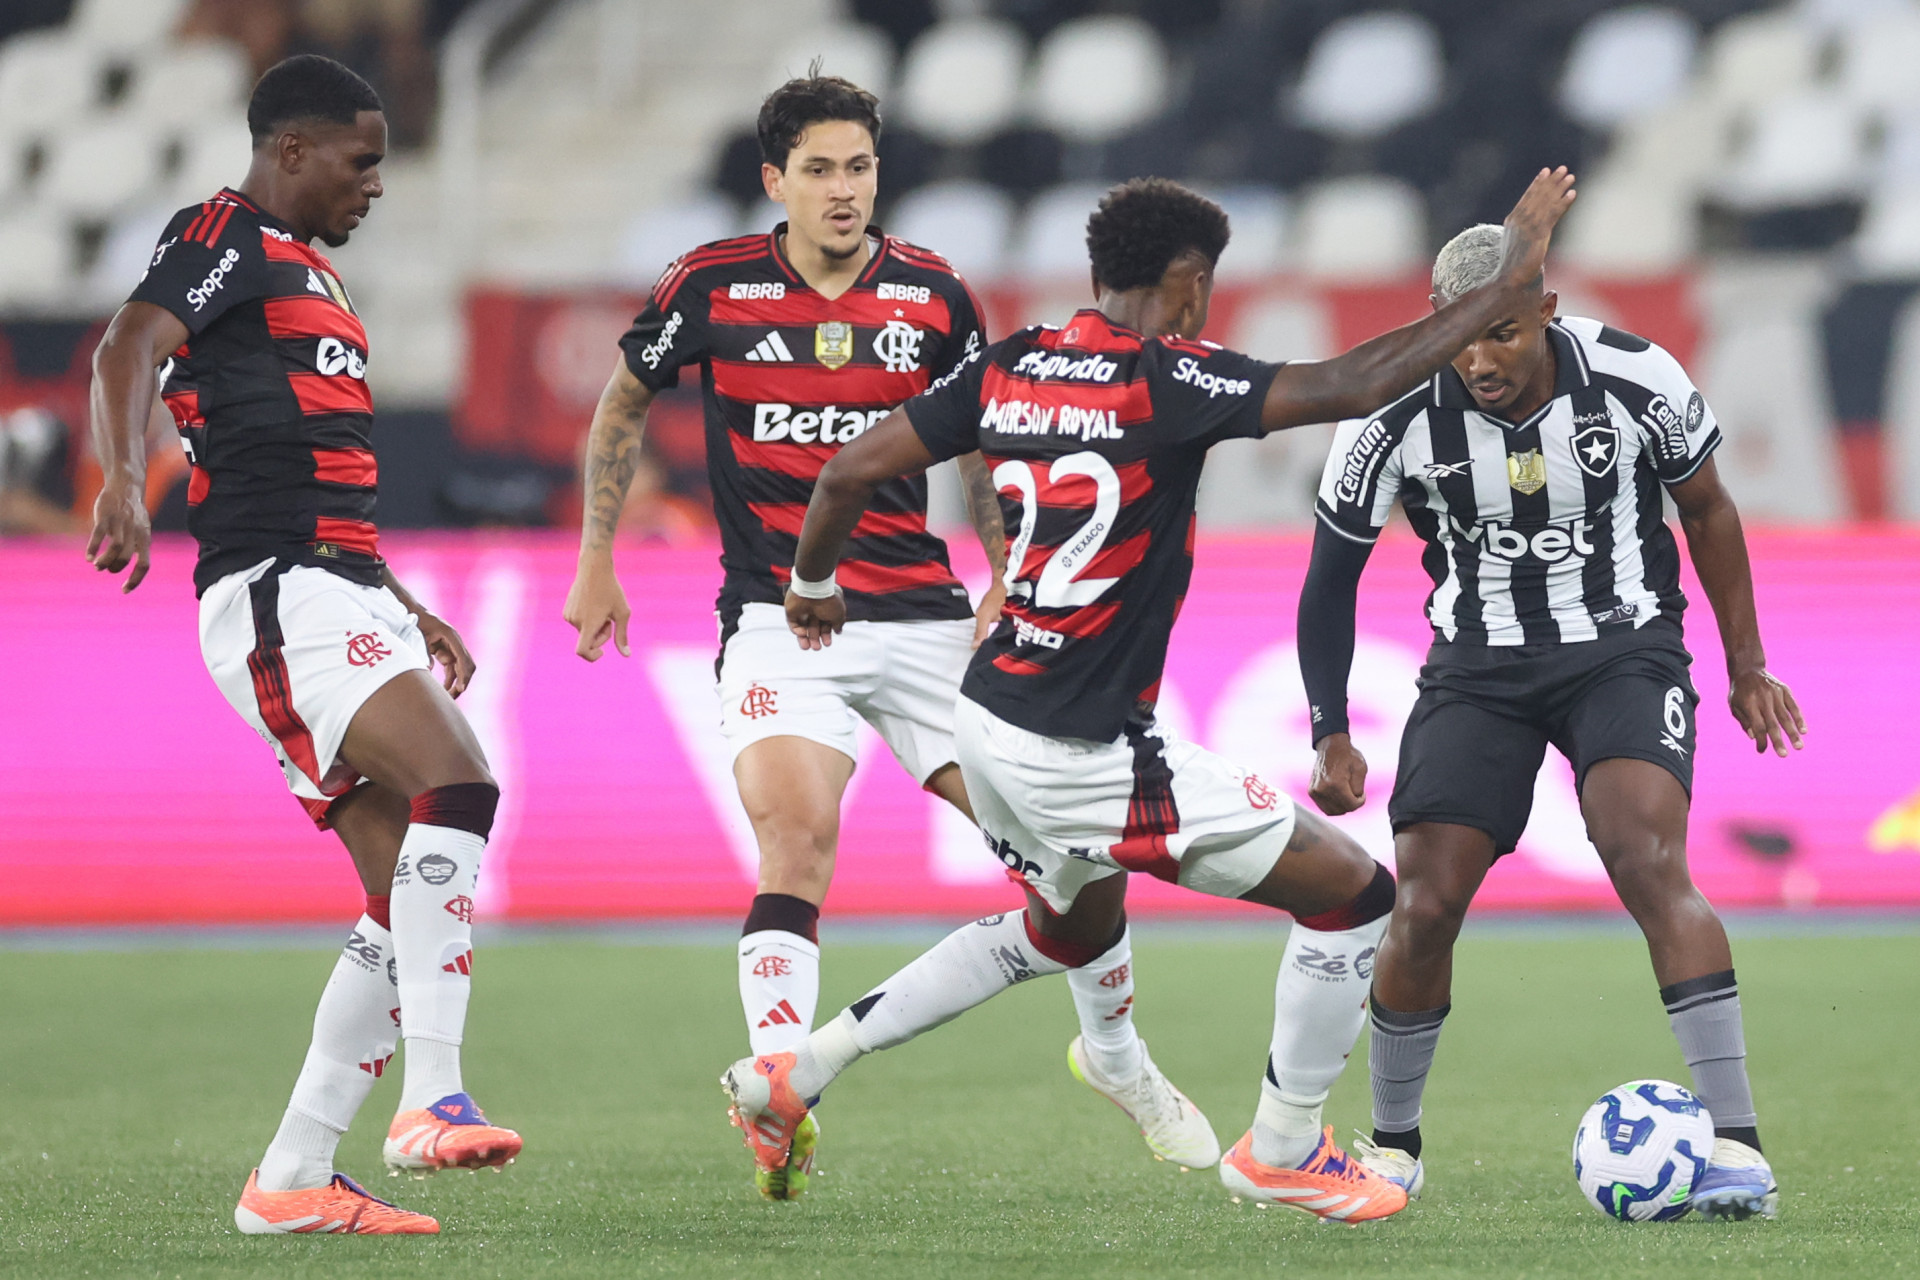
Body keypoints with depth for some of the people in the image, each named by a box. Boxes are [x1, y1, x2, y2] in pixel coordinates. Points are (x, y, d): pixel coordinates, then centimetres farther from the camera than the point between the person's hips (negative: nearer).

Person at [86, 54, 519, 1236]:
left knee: (415, 895, 4)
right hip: (276, 597, -10)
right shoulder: (230, 239, -2)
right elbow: (128, 351, -21)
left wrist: (409, 612, 33)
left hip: (346, 598, 10)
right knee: (456, 784, -27)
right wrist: (124, 481, -39)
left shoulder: (308, 275, 28)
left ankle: (293, 1179, 7)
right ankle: (434, 1103, -34)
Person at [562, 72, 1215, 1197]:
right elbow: (625, 404, 14)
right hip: (778, 621, -2)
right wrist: (597, 563, 14)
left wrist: (1008, 579, 5)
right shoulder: (713, 288, -3)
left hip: (923, 617, 3)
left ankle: (1116, 1055, 28)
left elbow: (981, 440, 16)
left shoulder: (934, 295, 2)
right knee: (797, 832, -27)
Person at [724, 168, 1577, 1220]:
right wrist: (1507, 284, -13)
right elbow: (1352, 385, -21)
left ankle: (798, 1067, 29)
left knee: (1073, 925, 34)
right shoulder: (1166, 383, -16)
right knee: (1353, 893, 2)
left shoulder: (1007, 370, 4)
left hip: (990, 719, 8)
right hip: (1086, 755, -8)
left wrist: (813, 584, 24)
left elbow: (850, 472, 5)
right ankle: (1280, 1150, 14)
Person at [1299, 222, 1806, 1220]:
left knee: (1649, 863, -25)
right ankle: (1393, 1145, 17)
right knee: (1425, 906, -8)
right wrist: (1331, 738, -3)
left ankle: (1735, 1144, -25)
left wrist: (1745, 668, 9)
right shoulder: (1395, 419, -15)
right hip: (1477, 667, 2)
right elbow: (1331, 579, 1)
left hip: (1624, 651, -2)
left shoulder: (1636, 381, -16)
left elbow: (1706, 510, 4)